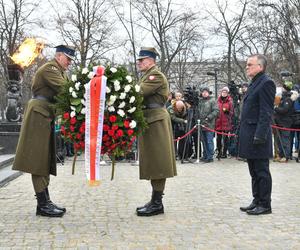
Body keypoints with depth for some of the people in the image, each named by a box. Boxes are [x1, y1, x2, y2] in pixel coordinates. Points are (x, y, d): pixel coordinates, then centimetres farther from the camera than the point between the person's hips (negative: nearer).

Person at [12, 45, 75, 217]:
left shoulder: (61, 72, 23)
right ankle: (42, 204, -7)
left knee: (45, 159, 9)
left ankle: (45, 201, 13)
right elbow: (64, 89, -22)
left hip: (48, 116, 10)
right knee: (39, 158, -9)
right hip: (39, 113, -10)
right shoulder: (49, 68, -7)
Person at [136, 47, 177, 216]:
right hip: (150, 121, 10)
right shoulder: (148, 76, 23)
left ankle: (157, 203, 0)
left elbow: (139, 91, -22)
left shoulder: (156, 75, -9)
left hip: (156, 122, -10)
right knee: (153, 162, 12)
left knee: (157, 162, -6)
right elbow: (142, 94, 14)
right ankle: (155, 201, 19)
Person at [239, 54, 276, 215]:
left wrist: (260, 135, -22)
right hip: (249, 137, 10)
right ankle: (257, 201, 24)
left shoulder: (266, 83, -11)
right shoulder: (253, 84, 18)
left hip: (258, 136, -10)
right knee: (254, 172, 15)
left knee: (261, 172, -1)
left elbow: (266, 112, -18)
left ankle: (265, 205, 8)